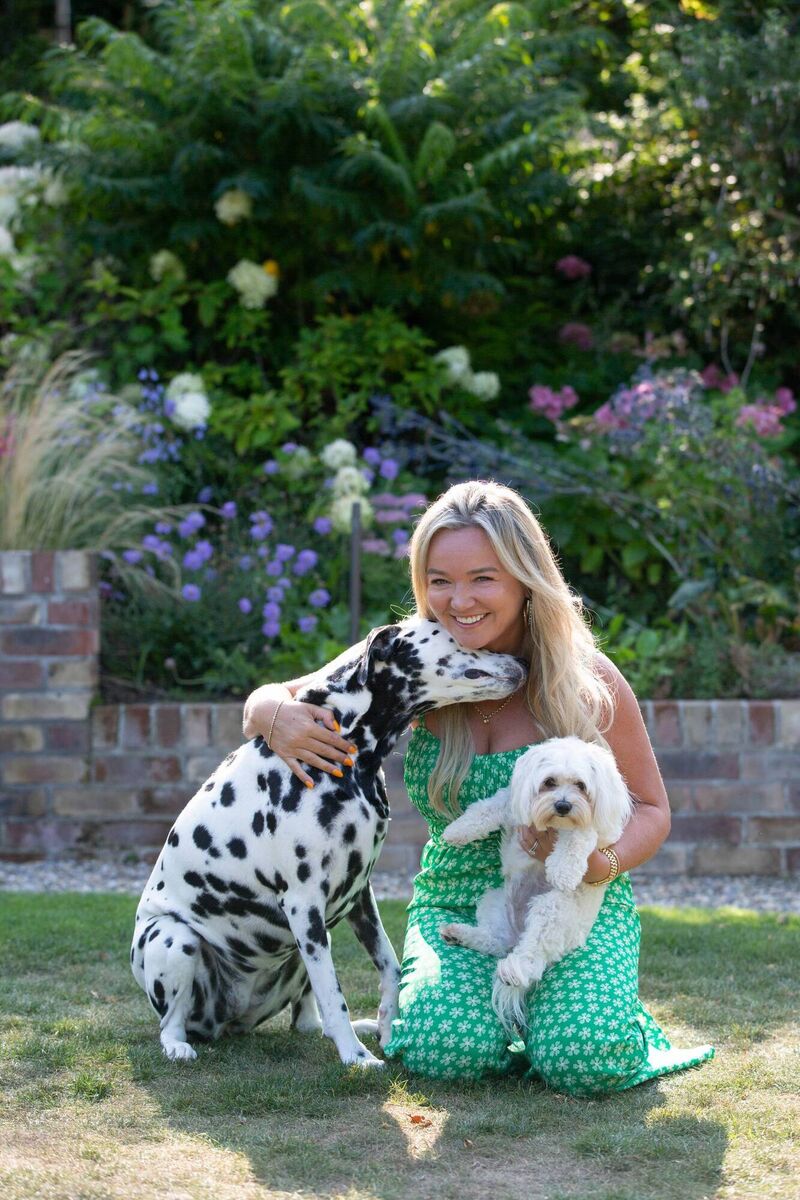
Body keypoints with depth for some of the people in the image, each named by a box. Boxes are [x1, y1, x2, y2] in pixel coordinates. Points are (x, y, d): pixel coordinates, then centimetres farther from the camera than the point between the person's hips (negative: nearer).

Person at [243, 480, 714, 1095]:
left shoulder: (587, 679, -10)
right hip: (454, 906, 1)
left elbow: (650, 808, 1)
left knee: (585, 1059, -27)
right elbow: (266, 700, 2)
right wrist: (279, 715, -23)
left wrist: (602, 865, -21)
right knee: (446, 1049, -27)